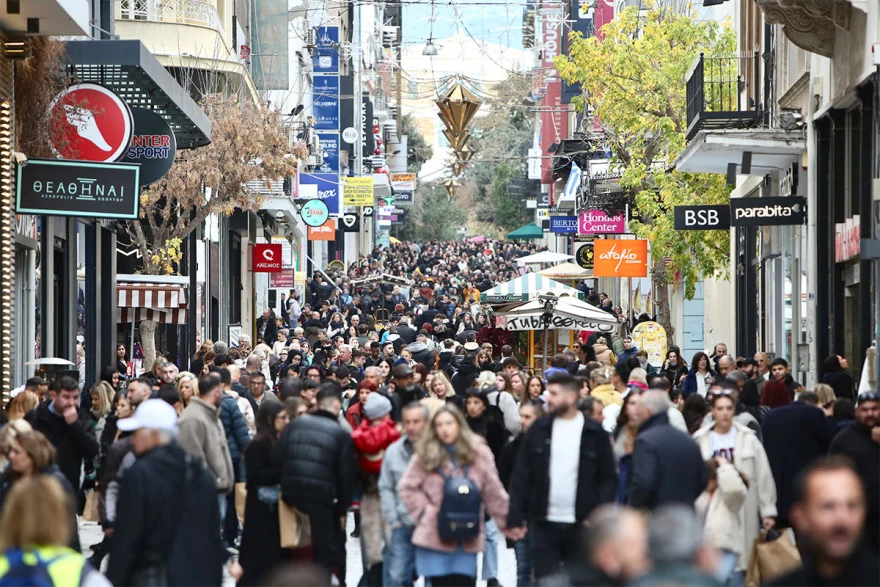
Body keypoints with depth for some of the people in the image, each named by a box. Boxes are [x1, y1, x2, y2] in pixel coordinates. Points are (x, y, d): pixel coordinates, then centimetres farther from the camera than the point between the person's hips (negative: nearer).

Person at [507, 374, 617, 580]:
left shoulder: (595, 434, -1)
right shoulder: (539, 430, 4)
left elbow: (608, 479, 1)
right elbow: (521, 476, 4)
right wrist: (515, 517, -4)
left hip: (582, 525, -1)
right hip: (544, 524, 1)